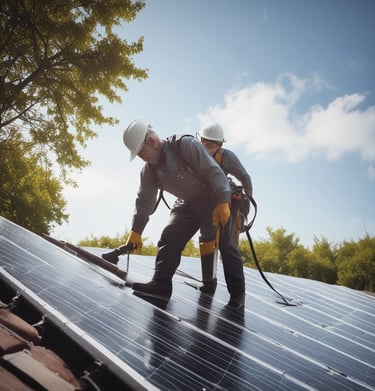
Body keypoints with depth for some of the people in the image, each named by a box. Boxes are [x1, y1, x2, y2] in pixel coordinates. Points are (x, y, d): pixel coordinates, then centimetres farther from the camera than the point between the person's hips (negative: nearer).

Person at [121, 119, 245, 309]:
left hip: (213, 199, -6)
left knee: (220, 242, -13)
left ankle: (237, 292, -3)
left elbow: (214, 172, -25)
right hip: (186, 205, 6)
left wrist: (223, 203, -31)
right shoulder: (149, 170, -3)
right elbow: (144, 200, 1)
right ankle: (160, 284, -17)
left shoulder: (186, 145, -23)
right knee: (169, 238, -11)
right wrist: (136, 231, -4)